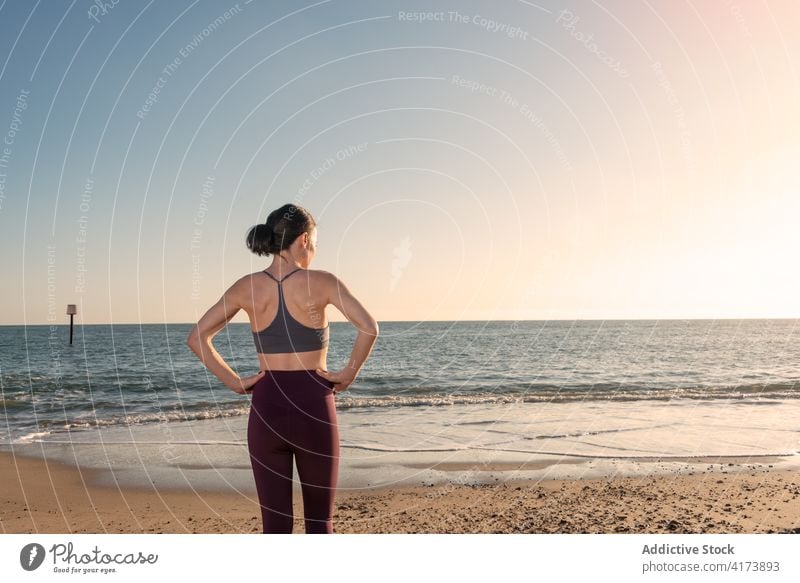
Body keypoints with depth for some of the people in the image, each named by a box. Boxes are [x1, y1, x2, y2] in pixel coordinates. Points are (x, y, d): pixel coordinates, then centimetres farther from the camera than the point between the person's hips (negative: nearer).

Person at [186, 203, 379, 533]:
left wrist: (235, 382, 4)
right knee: (319, 521, 14)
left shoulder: (248, 286, 2)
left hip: (266, 408, 3)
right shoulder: (321, 282, -7)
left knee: (276, 525, 12)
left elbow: (196, 338, 3)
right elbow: (369, 328, -18)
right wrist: (349, 374, -6)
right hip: (313, 406, -2)